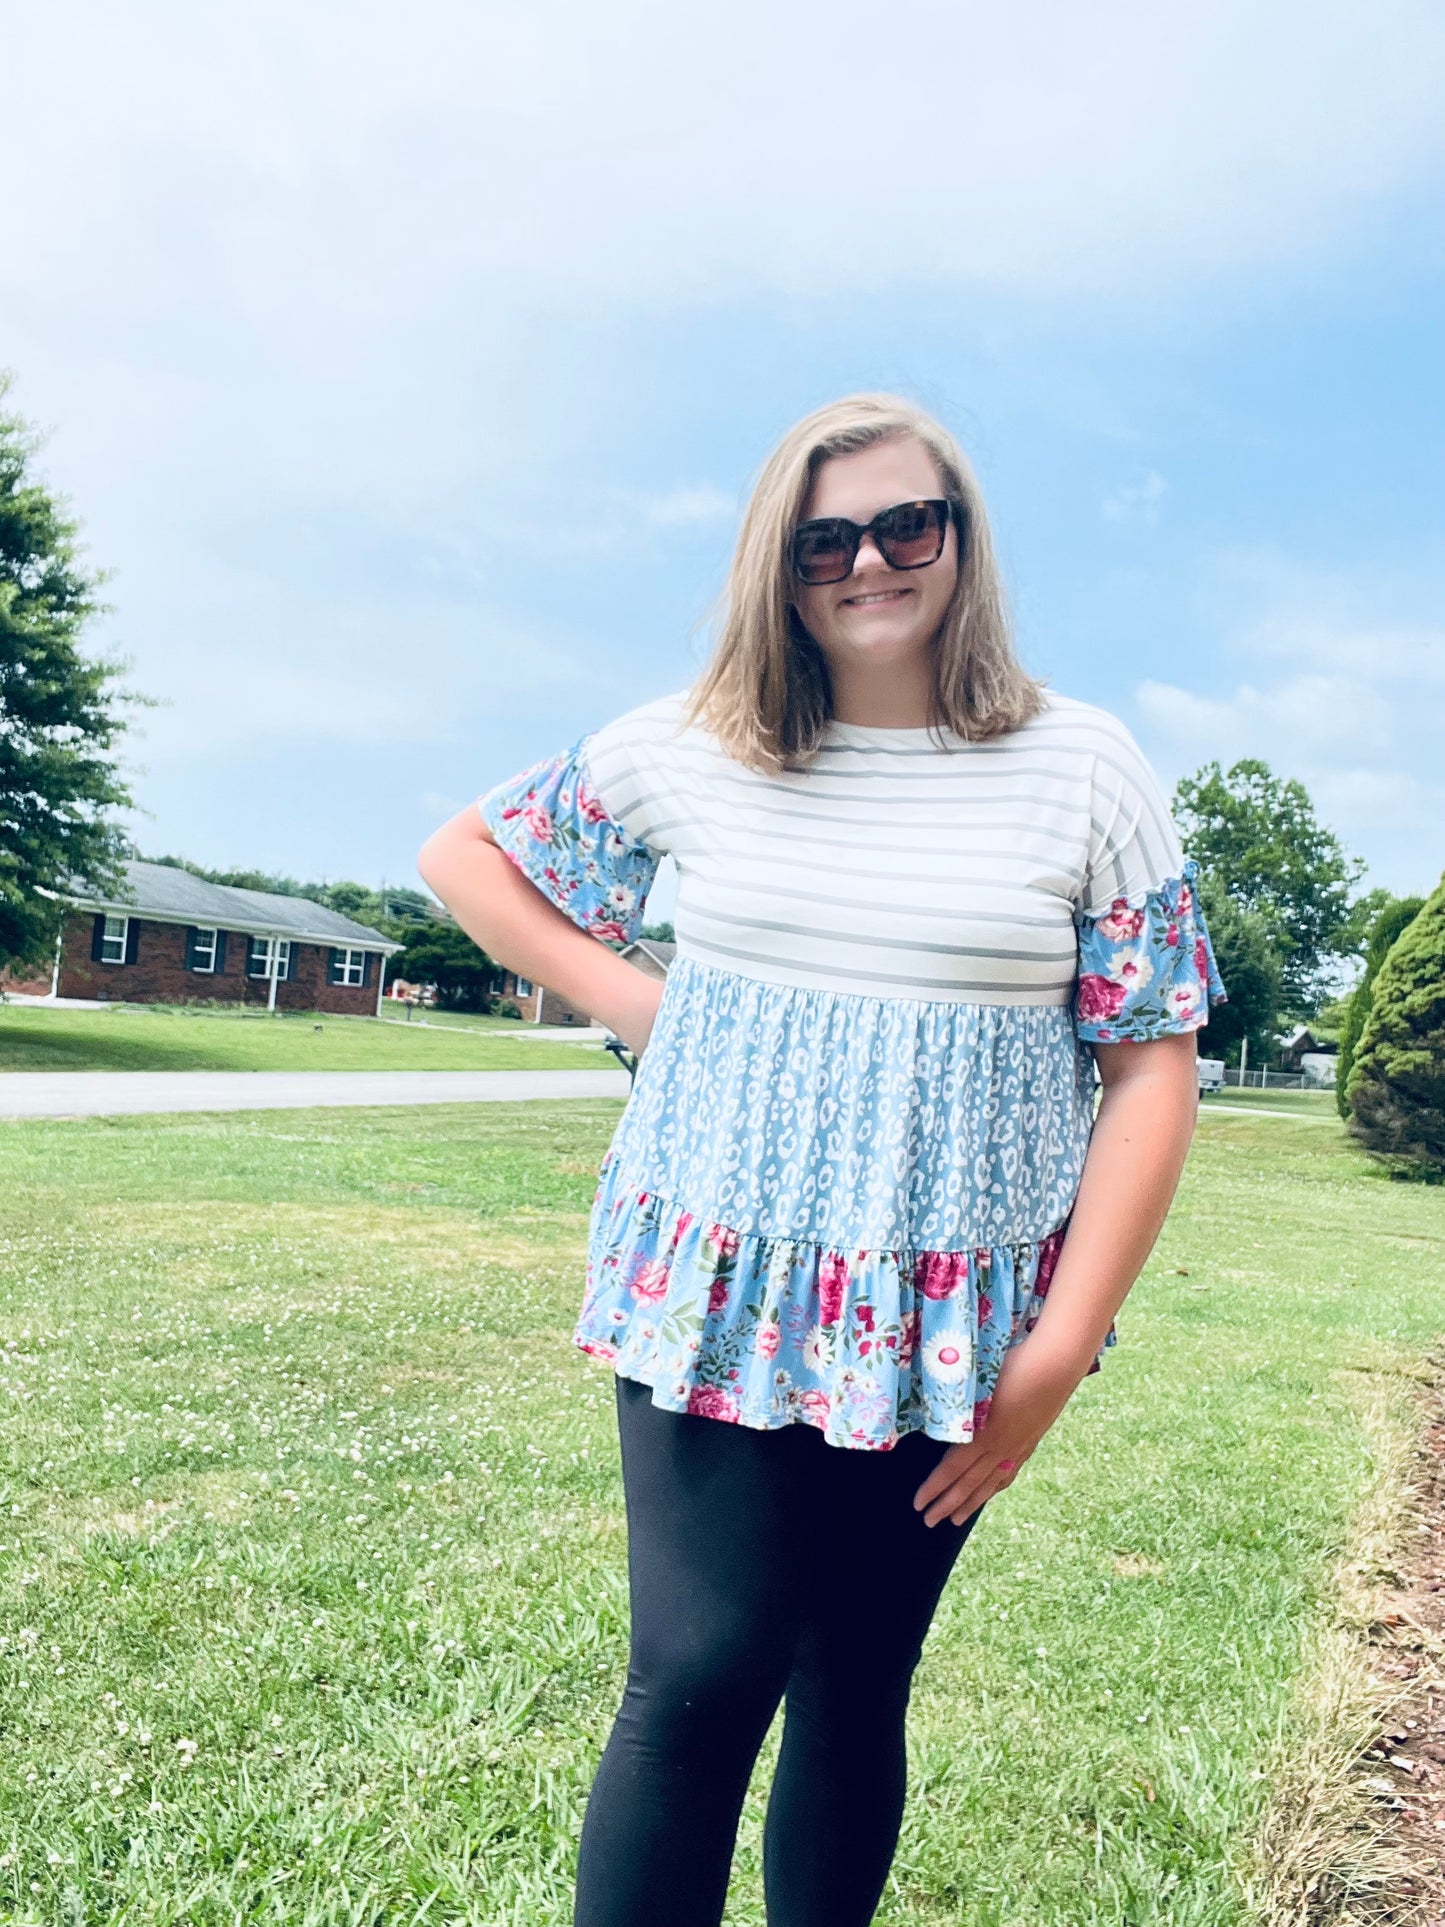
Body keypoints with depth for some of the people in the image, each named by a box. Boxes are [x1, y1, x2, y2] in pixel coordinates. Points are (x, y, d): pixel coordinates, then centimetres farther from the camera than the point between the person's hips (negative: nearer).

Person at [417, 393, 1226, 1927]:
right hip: (717, 1296, 0)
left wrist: (1059, 1354, -7)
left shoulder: (1084, 769, -1)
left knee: (857, 1690, 12)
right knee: (702, 1676, -5)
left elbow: (1150, 1069, -2)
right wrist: (629, 1003, -1)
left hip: (951, 1325, 1)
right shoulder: (690, 749, 0)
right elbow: (464, 856, 13)